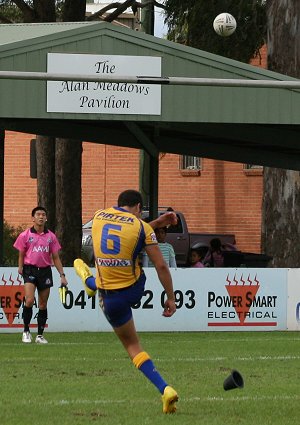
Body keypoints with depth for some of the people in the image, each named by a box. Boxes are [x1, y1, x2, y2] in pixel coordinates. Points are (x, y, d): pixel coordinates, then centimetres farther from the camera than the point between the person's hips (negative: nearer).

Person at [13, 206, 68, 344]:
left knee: (43, 304, 6)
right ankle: (26, 331, -3)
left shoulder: (51, 236, 7)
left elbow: (55, 257, 10)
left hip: (45, 270, 3)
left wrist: (62, 275, 5)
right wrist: (20, 267, -4)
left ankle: (40, 335, 14)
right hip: (30, 269, -3)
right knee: (29, 300, -18)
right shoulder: (25, 235, 1)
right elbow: (21, 254, 8)